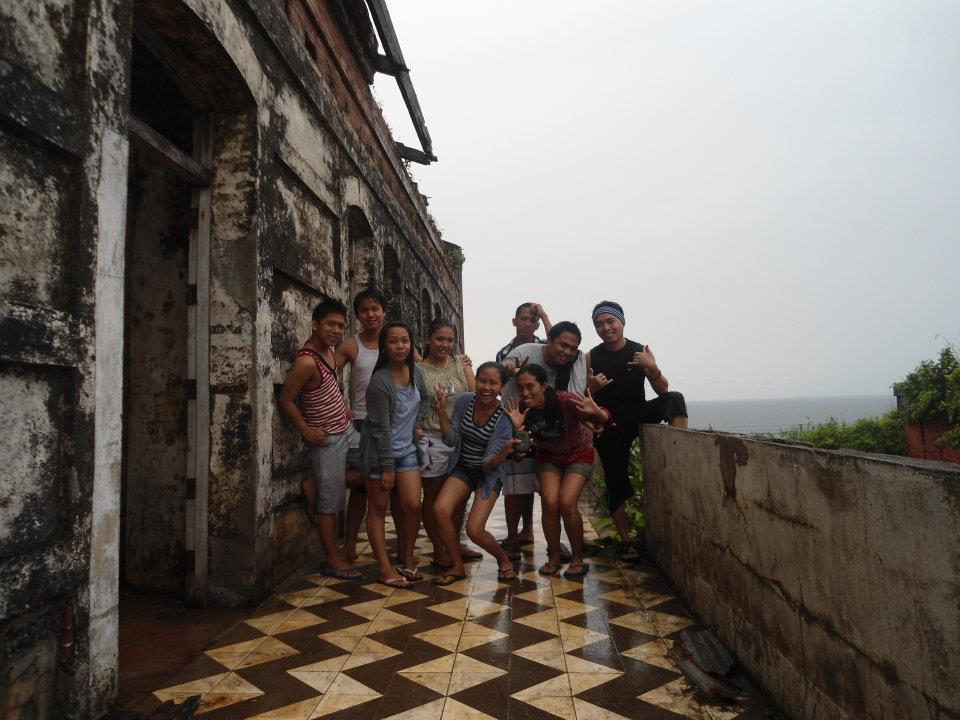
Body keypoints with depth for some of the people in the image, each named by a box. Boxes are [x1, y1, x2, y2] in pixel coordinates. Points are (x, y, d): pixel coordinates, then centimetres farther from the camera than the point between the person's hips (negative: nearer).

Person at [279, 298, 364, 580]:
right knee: (330, 504, 1)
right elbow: (286, 400, -19)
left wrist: (343, 408, 10)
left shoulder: (329, 350, 3)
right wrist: (308, 432, -15)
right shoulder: (306, 361, -23)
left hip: (347, 430, 9)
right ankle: (333, 560, 16)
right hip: (328, 439, -9)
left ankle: (315, 488, 15)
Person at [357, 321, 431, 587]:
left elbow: (425, 398, 21)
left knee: (412, 506, 1)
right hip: (380, 451, -6)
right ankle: (385, 568, 9)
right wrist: (387, 468, -15)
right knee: (378, 508, 3)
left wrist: (417, 424, 7)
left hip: (407, 449, 6)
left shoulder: (415, 370, -1)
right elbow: (381, 429, -18)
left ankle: (408, 561, 18)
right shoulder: (380, 381, -20)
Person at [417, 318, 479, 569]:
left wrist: (466, 368, -9)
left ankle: (455, 544, 31)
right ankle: (439, 550, 20)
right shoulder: (418, 369, -6)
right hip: (432, 439, -4)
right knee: (433, 496, 6)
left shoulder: (460, 362, 6)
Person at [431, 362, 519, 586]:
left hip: (488, 474, -3)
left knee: (474, 530, -16)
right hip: (463, 468, 4)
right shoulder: (464, 401, -10)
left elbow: (490, 464, -18)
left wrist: (505, 452, -39)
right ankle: (457, 566, 2)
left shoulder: (504, 418, -20)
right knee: (440, 510, -21)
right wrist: (441, 411, -15)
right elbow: (452, 440, -4)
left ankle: (504, 560, 17)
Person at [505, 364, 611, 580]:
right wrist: (517, 428, -35)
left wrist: (596, 412, -50)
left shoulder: (566, 401, -32)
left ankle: (578, 559, 4)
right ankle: (554, 556, 8)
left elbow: (605, 420, -26)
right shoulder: (522, 409, -21)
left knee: (567, 503, -18)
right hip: (547, 456, 3)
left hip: (579, 454, -3)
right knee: (549, 503, -15)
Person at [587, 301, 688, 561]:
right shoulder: (591, 358, 0)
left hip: (638, 413, 0)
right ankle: (625, 540, 14)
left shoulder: (641, 351, -2)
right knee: (616, 480, 1)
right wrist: (593, 387, -18)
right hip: (609, 424, 0)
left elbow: (663, 391, 0)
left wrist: (653, 370, -19)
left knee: (674, 399, -26)